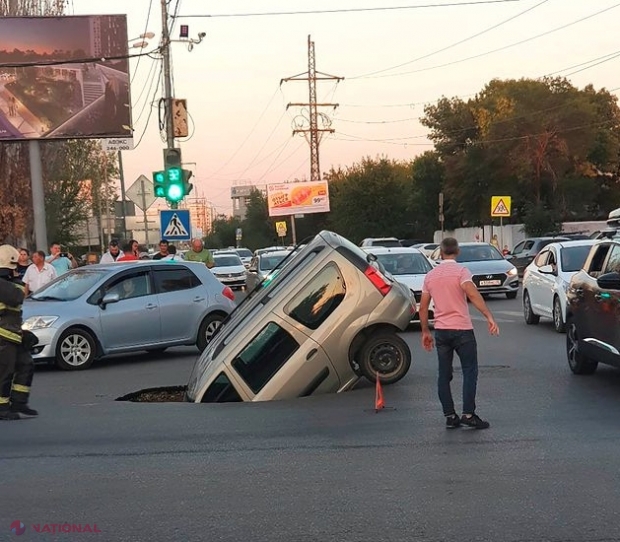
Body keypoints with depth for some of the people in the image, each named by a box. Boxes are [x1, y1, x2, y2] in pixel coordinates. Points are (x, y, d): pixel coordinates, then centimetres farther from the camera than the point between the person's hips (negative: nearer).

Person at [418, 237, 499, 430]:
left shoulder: (430, 275, 9)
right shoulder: (461, 271, -6)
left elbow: (423, 307, 11)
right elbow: (472, 294, -24)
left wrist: (425, 331, 19)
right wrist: (489, 316, -29)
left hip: (441, 330, 5)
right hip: (462, 329, -5)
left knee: (444, 374, 9)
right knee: (470, 372, 2)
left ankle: (449, 416, 10)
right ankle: (468, 414, -3)